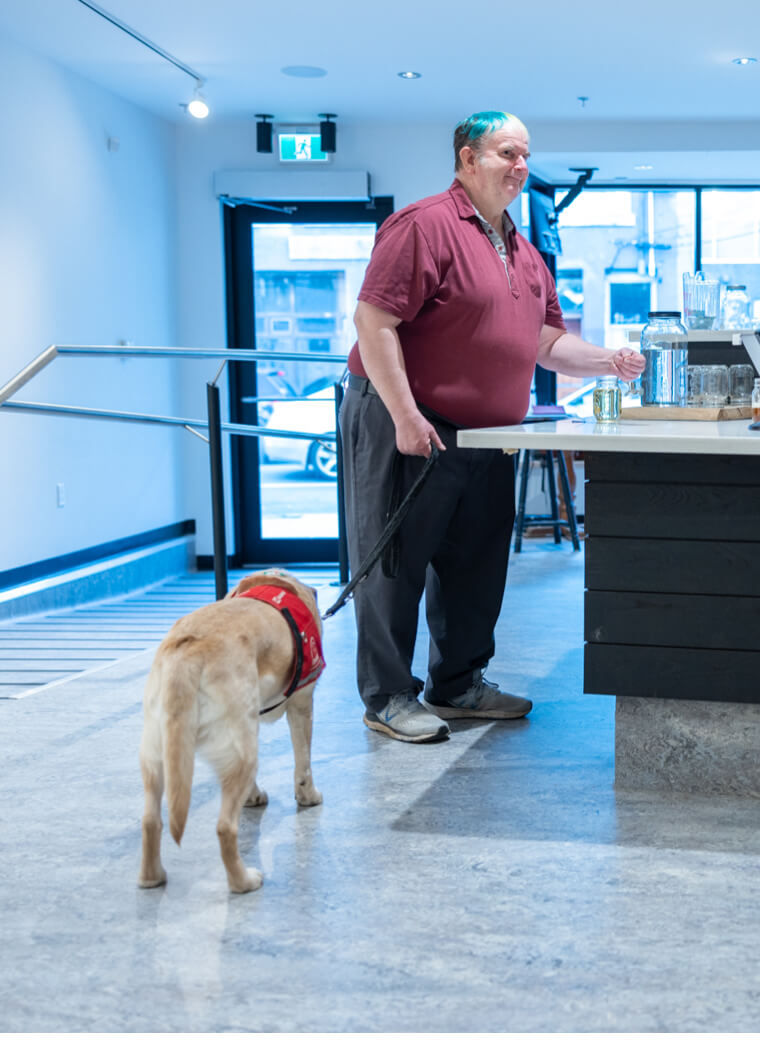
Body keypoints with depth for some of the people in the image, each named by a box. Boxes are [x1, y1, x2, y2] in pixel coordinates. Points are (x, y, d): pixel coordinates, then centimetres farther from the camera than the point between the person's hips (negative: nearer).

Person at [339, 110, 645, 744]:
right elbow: (374, 321, -18)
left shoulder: (524, 252, 16)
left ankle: (458, 685, 28)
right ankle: (388, 697, 9)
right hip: (409, 429, -8)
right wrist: (405, 416, -22)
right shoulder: (425, 226, -12)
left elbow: (546, 340, 19)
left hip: (484, 438, 9)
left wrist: (607, 362, 0)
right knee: (396, 564, -1)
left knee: (475, 566, 14)